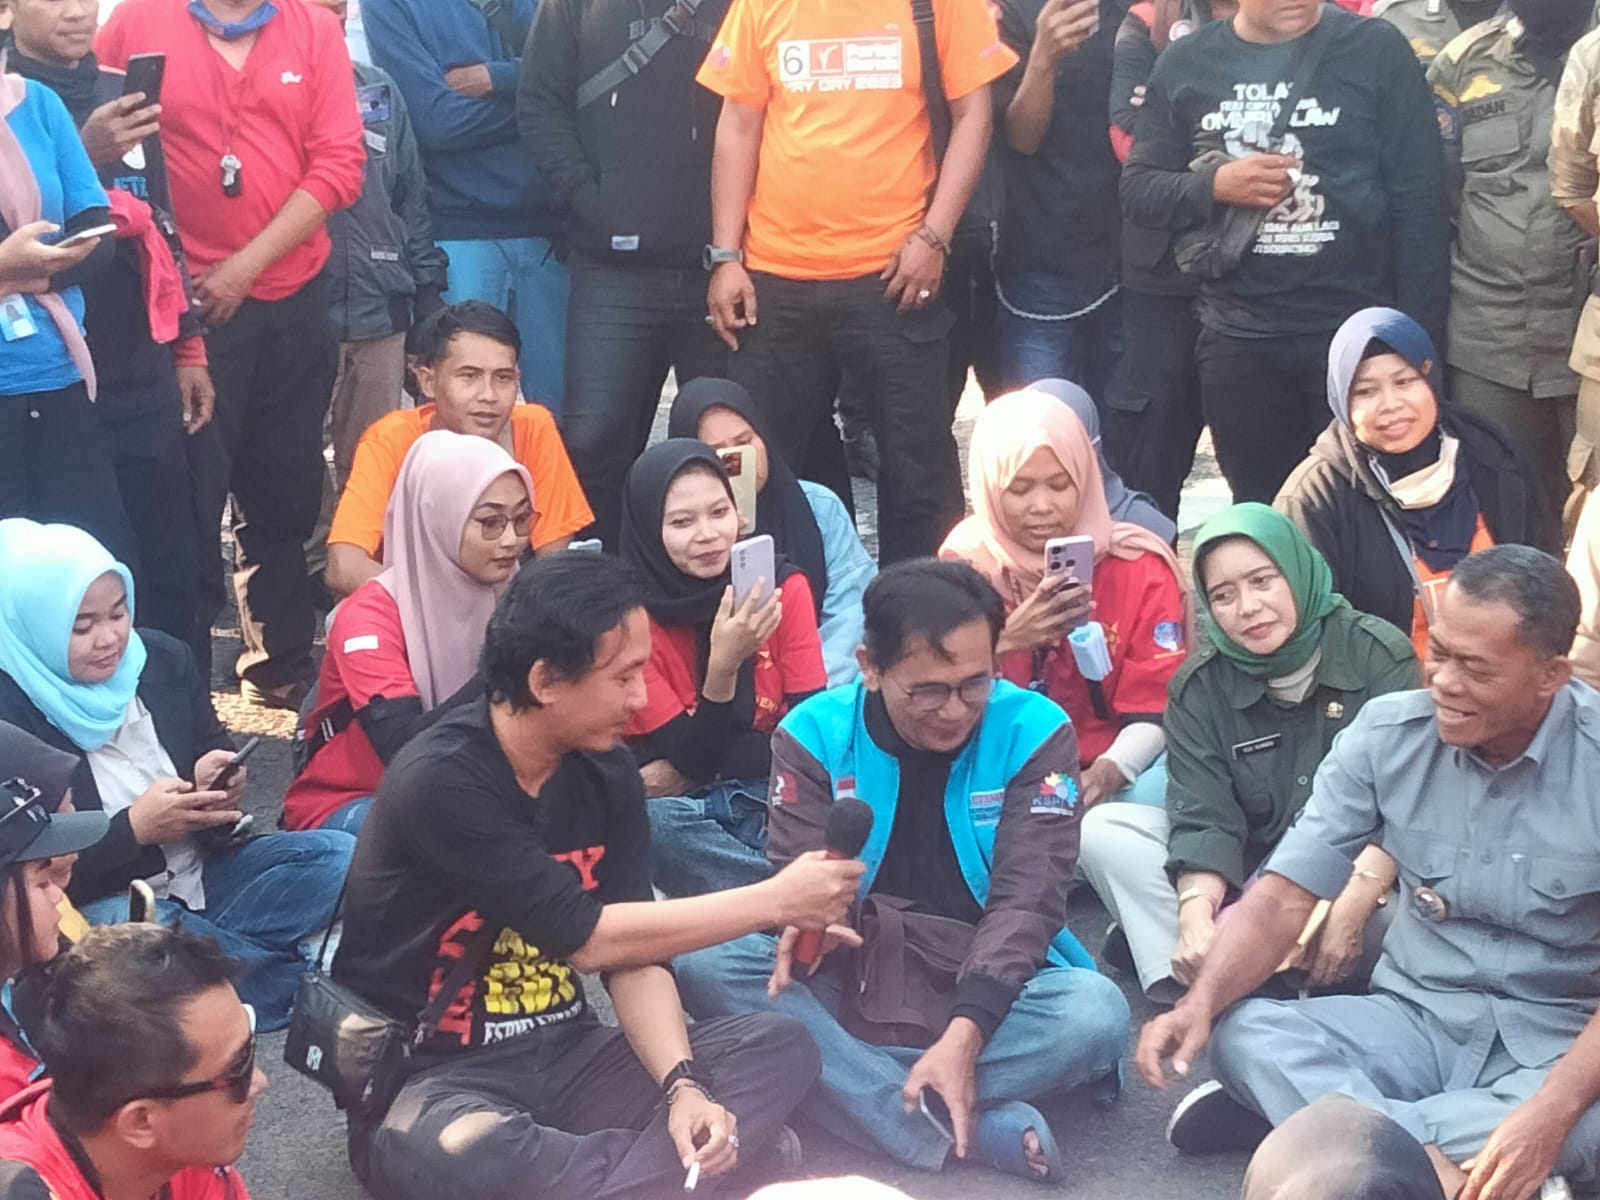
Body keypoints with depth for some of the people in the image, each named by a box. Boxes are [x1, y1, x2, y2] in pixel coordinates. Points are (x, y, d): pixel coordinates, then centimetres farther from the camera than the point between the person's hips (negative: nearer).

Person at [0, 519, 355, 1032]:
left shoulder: (162, 658, 0)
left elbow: (214, 747, 15)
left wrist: (218, 782, -9)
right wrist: (133, 830, -24)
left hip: (200, 873, 6)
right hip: (101, 903, -5)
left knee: (336, 853, -13)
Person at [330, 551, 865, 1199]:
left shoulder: (607, 770, 0)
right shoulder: (441, 780, -22)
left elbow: (633, 955, -3)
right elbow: (587, 937, -22)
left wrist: (683, 1085, -21)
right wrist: (775, 899, -17)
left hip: (562, 1054, 7)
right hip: (434, 1075, -7)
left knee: (781, 1046, -10)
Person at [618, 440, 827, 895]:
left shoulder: (784, 587, -3)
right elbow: (692, 756, -13)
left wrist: (682, 775, -16)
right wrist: (723, 664, -30)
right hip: (687, 811, 0)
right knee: (653, 824, -37)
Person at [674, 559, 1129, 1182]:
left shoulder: (1035, 733, -9)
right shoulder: (814, 732, -5)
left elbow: (1027, 895, -16)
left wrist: (964, 1033, -31)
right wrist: (804, 925, -35)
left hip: (987, 986, -1)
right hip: (848, 981, 1)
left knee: (1098, 1013, -32)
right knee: (705, 968, -27)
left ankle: (838, 1089, -28)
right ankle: (968, 1127, -34)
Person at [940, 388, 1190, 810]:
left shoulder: (1139, 567, -2)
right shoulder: (965, 564, 0)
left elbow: (1154, 707, -6)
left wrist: (1109, 770, -27)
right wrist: (1003, 641, -25)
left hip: (1108, 776, 0)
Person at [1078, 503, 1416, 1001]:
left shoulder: (1379, 655, -9)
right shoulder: (1198, 686, -2)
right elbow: (1204, 817, -12)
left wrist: (1352, 907, -33)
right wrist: (1195, 913, -33)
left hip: (1360, 871, -3)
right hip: (1247, 868, 3)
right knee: (1103, 830, -17)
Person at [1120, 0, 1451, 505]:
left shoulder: (1375, 48, -3)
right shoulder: (1186, 63, 5)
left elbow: (1419, 201, -3)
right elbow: (1138, 190, 7)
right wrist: (1216, 184, -13)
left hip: (1360, 332, -2)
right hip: (1238, 338, 2)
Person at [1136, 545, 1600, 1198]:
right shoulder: (1387, 734, -6)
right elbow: (1283, 899, -6)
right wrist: (1199, 1003, -25)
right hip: (1416, 1018, 3)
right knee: (1244, 1034, -23)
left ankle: (1315, 1111, -24)